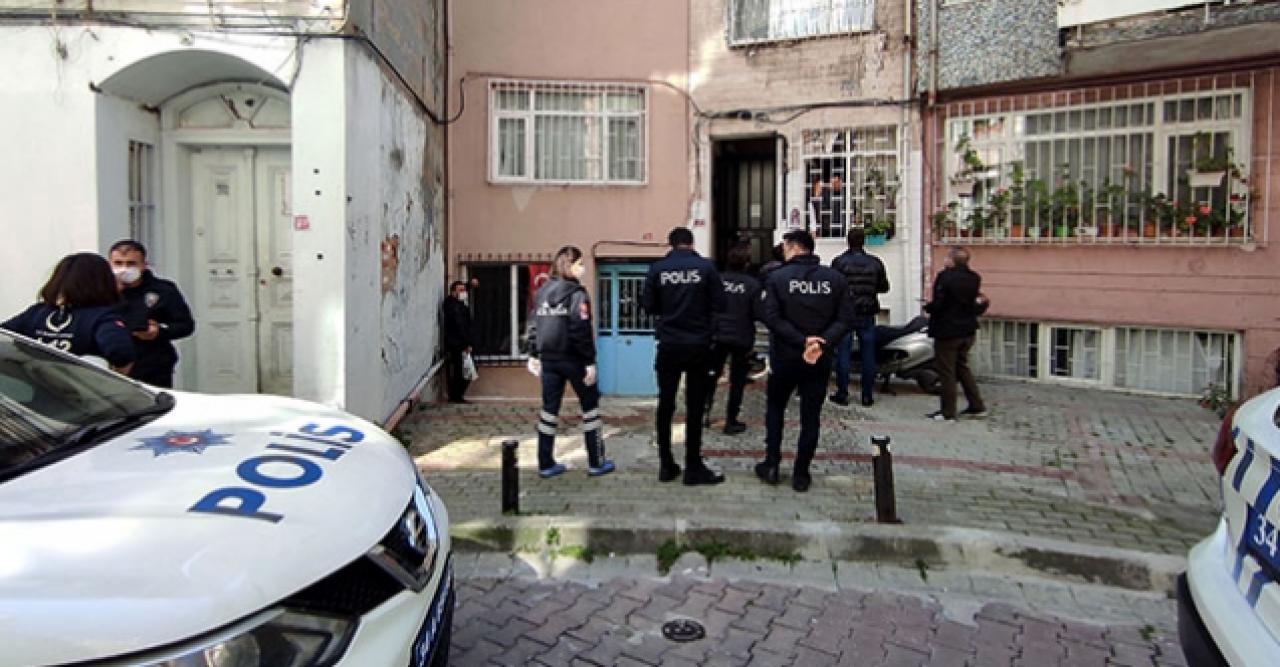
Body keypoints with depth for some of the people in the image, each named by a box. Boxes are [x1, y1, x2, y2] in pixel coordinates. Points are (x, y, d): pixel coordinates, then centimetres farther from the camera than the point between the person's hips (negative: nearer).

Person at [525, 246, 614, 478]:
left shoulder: (542, 292, 9)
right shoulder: (576, 293, -11)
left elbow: (534, 325, 10)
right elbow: (582, 330, -17)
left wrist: (533, 355, 15)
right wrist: (590, 362, -15)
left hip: (548, 358, 6)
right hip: (572, 358, -6)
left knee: (549, 407, 10)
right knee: (590, 406, 7)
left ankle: (545, 464, 14)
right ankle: (596, 462, 11)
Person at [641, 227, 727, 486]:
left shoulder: (657, 268, -2)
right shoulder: (706, 266, -5)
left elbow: (648, 306, -2)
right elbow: (719, 304, -6)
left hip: (668, 345, 1)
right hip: (699, 345, -1)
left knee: (665, 405, 11)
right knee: (695, 407, 6)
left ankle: (666, 465, 17)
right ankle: (693, 467, 10)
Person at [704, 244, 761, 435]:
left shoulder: (718, 280, -8)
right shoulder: (753, 285, -13)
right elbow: (757, 314, -12)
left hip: (718, 336, 2)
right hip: (742, 339, -2)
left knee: (712, 375, 20)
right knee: (737, 381, 9)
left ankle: (705, 412, 19)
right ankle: (731, 422, 13)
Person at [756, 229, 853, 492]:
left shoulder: (777, 277, -7)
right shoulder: (835, 278, 1)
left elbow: (770, 317, -16)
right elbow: (845, 318, -7)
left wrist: (802, 341, -18)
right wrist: (823, 343, -16)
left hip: (784, 356, -1)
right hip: (821, 359, 1)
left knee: (775, 407, 19)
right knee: (811, 415, 9)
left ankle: (771, 465, 16)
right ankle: (801, 474, 12)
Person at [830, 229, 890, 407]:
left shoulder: (839, 262, -9)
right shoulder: (875, 262, 1)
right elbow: (884, 287, 8)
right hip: (868, 314, 2)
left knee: (843, 354, 4)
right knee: (868, 355, 7)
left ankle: (842, 394, 7)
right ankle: (867, 395, 10)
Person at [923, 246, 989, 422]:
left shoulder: (945, 277, -19)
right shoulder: (973, 278, 3)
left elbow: (937, 305, -22)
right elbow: (977, 307, 5)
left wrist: (928, 306, -3)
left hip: (947, 331, -8)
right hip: (967, 330, 8)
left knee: (947, 372, 1)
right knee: (962, 367, 21)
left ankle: (948, 412, 6)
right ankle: (977, 406, 24)